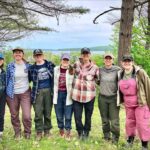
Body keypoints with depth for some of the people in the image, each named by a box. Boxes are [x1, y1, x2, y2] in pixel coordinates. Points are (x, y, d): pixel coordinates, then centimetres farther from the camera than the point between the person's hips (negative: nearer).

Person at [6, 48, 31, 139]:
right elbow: (7, 79, 8)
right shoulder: (10, 66, 1)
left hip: (25, 93, -1)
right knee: (14, 115, 9)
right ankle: (17, 133, 28)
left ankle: (27, 132, 18)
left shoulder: (27, 65, 1)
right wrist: (7, 92, 9)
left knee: (27, 116, -6)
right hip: (12, 94, 1)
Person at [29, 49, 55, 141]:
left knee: (48, 112, 7)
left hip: (48, 91, 1)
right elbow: (29, 79, 13)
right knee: (38, 113, -2)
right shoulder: (32, 68, 4)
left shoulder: (50, 64, 5)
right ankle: (39, 132, 10)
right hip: (38, 92, 0)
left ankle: (47, 131, 20)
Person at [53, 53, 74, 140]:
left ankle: (68, 132, 15)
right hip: (58, 94, 3)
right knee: (59, 115, 11)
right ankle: (61, 130, 31)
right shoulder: (56, 69, 5)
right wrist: (54, 95, 8)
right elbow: (53, 82, 10)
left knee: (68, 116, 0)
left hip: (68, 94, -2)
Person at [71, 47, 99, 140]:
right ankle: (80, 133, 26)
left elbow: (98, 80, 9)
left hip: (89, 96, -1)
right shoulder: (76, 65, 4)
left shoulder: (95, 68, -2)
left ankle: (86, 133, 29)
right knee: (77, 117, 5)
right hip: (76, 95, 2)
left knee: (88, 116, 10)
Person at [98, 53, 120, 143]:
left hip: (114, 98, -3)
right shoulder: (100, 70, 4)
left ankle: (115, 138, 14)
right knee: (105, 120, 11)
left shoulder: (117, 70, -5)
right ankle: (106, 137, 27)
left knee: (114, 120, -3)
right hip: (102, 98, 3)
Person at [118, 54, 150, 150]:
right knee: (129, 122, 16)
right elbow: (120, 88, 16)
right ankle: (130, 139, 39)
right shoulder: (120, 74, 3)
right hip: (128, 104, 5)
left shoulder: (140, 72, -14)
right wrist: (121, 100, 16)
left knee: (142, 124, -2)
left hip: (141, 103, -5)